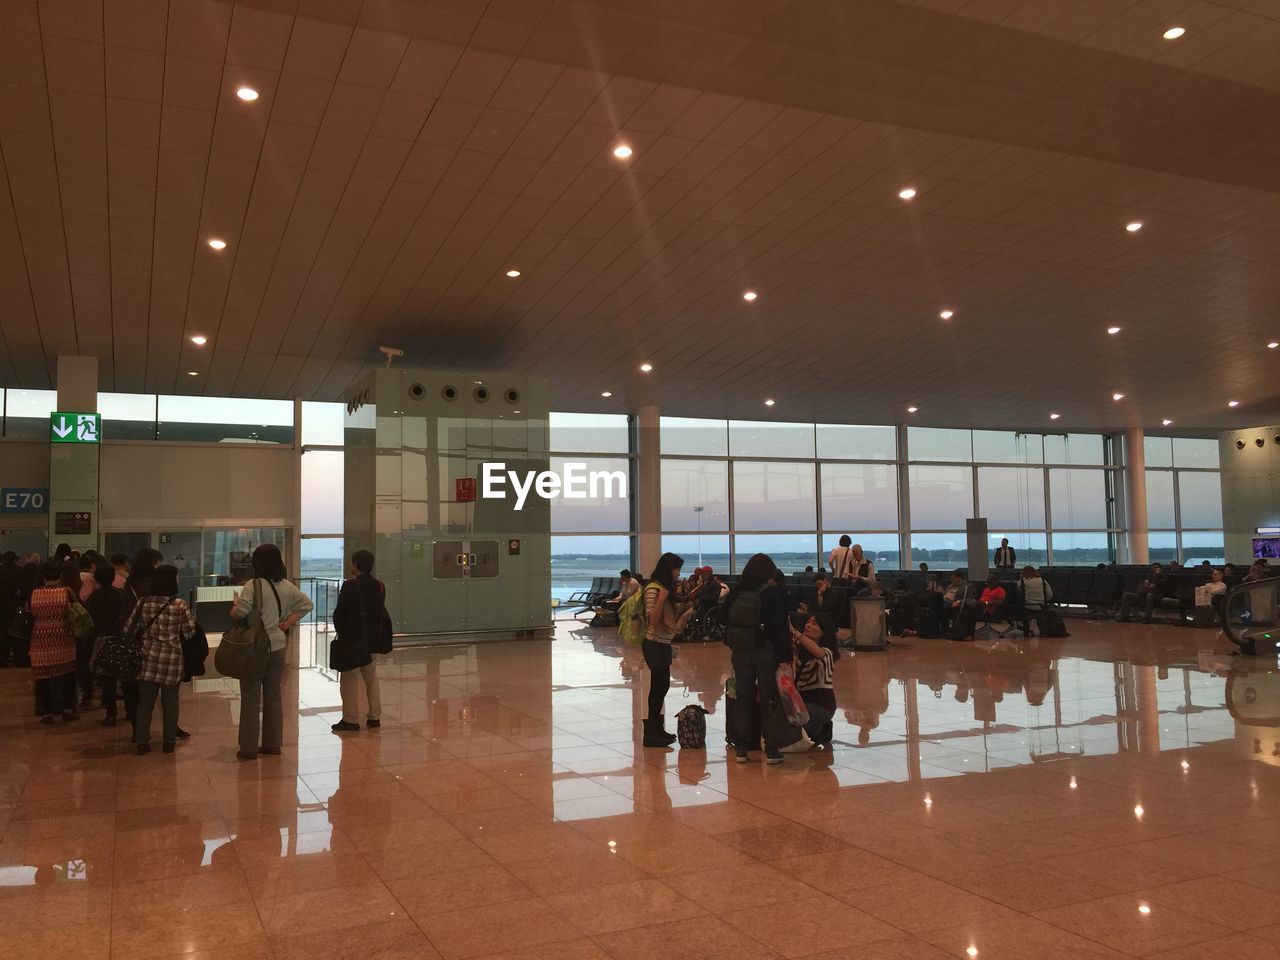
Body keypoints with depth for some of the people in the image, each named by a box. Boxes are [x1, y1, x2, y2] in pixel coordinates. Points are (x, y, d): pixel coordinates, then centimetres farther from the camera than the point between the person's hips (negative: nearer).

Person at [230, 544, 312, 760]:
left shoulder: (253, 586, -15)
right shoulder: (286, 586, 3)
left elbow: (239, 613, -24)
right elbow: (307, 603, 9)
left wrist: (233, 610, -2)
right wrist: (290, 621, 7)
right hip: (277, 647, 5)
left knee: (251, 698, 4)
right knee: (274, 696, 13)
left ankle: (249, 747, 9)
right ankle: (272, 744, 19)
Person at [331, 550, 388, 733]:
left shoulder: (350, 586, -15)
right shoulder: (379, 586, 3)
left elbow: (339, 614, -12)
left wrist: (341, 632, 4)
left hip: (351, 640, -6)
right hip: (372, 642, 6)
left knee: (349, 680, 2)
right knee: (371, 679, 16)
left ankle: (351, 719, 3)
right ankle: (374, 716, 19)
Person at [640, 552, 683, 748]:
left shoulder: (666, 587, 12)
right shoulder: (653, 589, -16)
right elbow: (653, 620, -24)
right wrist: (662, 597, -28)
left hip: (663, 643, 9)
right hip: (655, 644, -9)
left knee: (661, 686, 13)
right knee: (659, 686, -6)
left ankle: (656, 728, 22)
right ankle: (651, 734, 0)